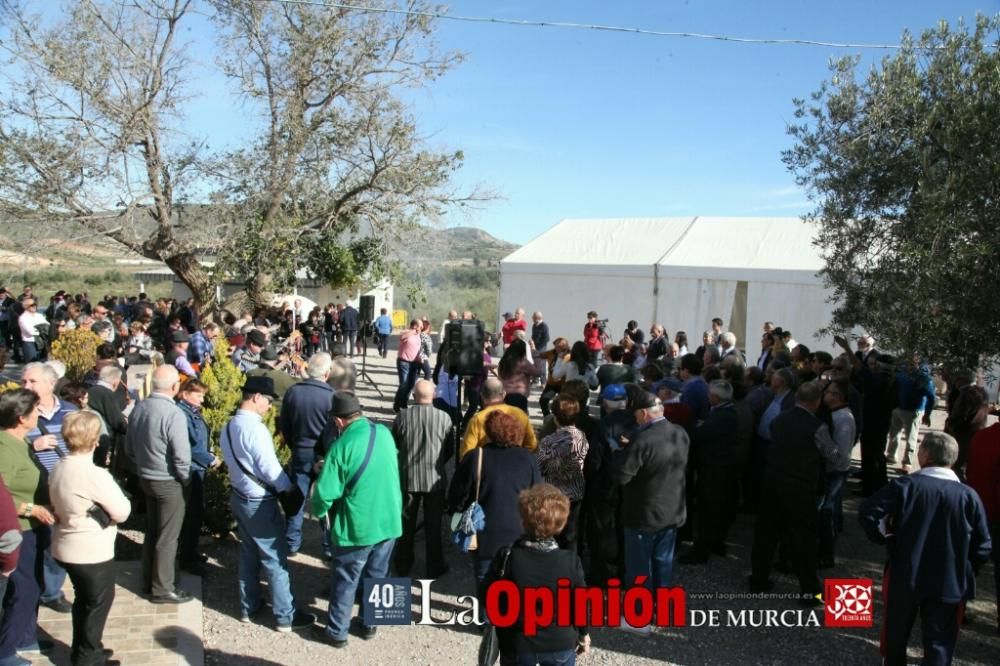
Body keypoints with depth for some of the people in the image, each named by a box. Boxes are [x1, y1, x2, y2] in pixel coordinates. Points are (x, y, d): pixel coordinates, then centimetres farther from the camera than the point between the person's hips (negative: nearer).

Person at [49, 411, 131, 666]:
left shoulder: (58, 469, 0)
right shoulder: (94, 475, -26)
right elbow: (122, 512, -18)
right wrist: (116, 495, -1)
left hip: (66, 548, 8)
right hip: (92, 552, -8)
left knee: (83, 600, 24)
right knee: (98, 602, 10)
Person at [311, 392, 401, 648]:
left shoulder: (341, 447, -20)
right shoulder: (385, 433, -2)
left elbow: (326, 493, -19)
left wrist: (317, 511, 4)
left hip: (357, 526, -5)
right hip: (390, 521, 5)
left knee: (345, 581, 14)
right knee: (377, 576, 21)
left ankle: (337, 632, 27)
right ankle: (369, 624, 35)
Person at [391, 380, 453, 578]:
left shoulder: (402, 416, -13)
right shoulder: (444, 417, -14)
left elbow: (395, 444, 2)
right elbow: (450, 450, -3)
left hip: (408, 477, 1)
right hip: (435, 479, -1)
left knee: (406, 524, 17)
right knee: (433, 525, 12)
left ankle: (403, 565, 28)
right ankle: (434, 567, 21)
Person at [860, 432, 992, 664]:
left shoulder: (905, 485, -12)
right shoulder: (968, 496, -8)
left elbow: (867, 513, -17)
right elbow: (982, 547, -4)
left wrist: (886, 537, 0)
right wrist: (965, 571, 12)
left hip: (904, 577, 0)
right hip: (950, 584, 0)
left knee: (896, 634, 21)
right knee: (939, 644, 8)